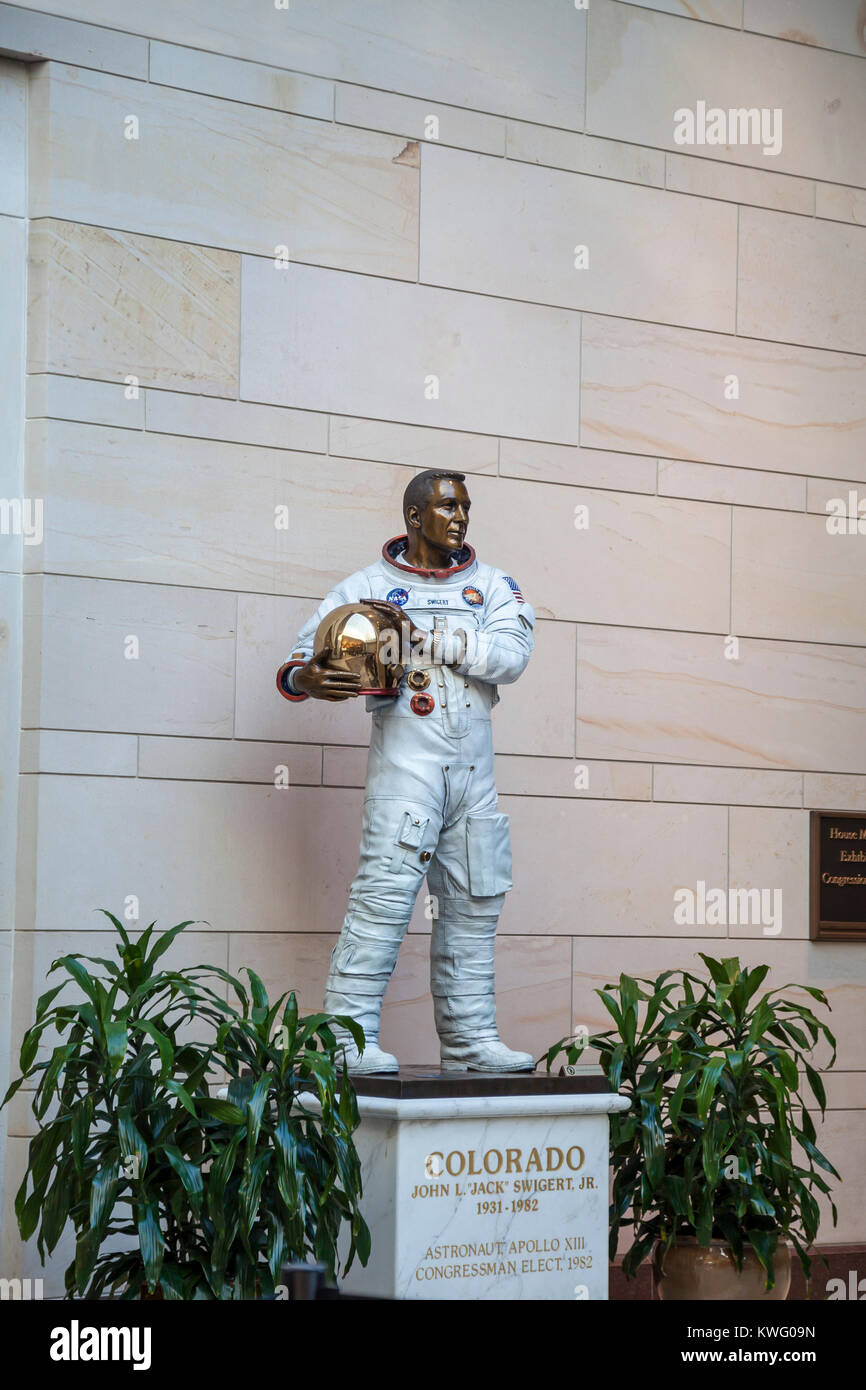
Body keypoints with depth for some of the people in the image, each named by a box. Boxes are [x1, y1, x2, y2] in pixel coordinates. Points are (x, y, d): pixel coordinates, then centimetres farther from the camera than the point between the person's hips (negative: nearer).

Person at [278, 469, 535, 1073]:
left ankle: (471, 1039, 15)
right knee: (386, 892, -14)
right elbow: (303, 655, 4)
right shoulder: (368, 586, 5)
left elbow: (512, 655, -6)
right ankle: (349, 1038, -12)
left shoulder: (491, 585, 12)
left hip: (474, 761, 4)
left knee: (475, 900, 7)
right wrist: (306, 679, -21)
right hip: (406, 756, -4)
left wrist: (425, 637, -13)